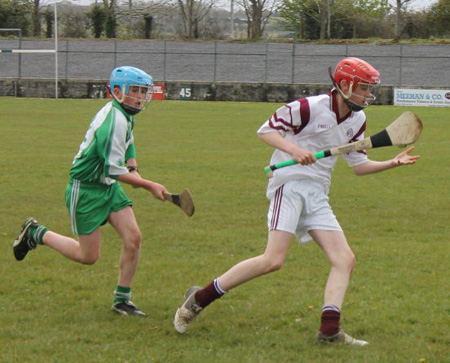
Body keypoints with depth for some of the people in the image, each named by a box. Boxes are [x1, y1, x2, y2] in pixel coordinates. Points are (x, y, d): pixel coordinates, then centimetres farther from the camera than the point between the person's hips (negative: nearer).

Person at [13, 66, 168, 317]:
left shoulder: (125, 116, 4)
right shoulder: (114, 121, -26)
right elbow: (113, 170, -27)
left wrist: (134, 168, 11)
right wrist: (150, 186, -21)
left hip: (109, 188, 9)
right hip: (85, 190, -9)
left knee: (134, 238, -5)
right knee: (89, 256, 0)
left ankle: (122, 300, 7)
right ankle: (36, 234, 21)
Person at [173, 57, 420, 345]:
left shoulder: (357, 121, 13)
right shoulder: (311, 107, -10)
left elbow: (359, 165, 19)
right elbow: (266, 130, -7)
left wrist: (393, 163, 6)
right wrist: (294, 149, -22)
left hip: (317, 195, 8)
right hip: (291, 184, -8)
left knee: (345, 259, -5)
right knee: (274, 260, -19)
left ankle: (329, 329, -10)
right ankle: (199, 298, -8)